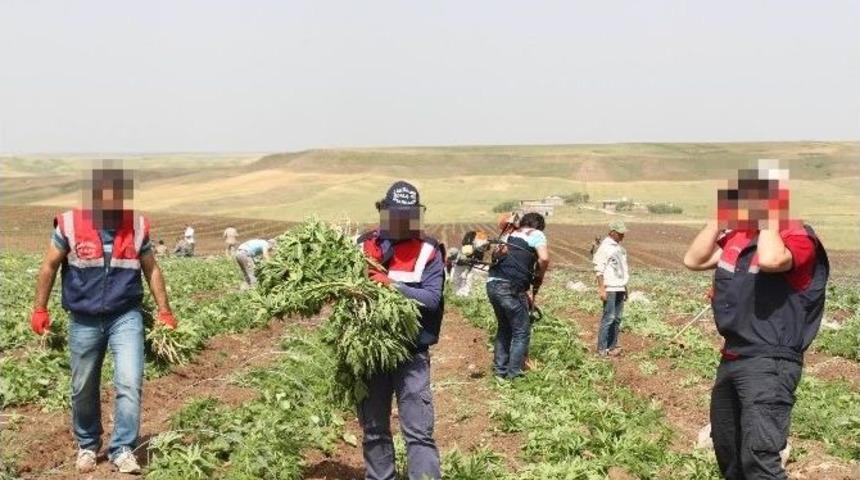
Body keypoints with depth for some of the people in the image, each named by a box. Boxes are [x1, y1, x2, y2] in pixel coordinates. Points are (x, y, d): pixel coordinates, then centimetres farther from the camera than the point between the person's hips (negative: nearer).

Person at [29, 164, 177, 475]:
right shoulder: (70, 224, -9)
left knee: (130, 382, -14)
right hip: (84, 321, 0)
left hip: (126, 317, 0)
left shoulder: (138, 226, -3)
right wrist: (40, 309, 3)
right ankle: (87, 446, 32)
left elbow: (151, 270, 8)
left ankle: (123, 449, -3)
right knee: (84, 389, 12)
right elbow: (49, 267, 3)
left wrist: (164, 312, 7)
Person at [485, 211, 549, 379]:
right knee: (521, 332, 6)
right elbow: (544, 258, -12)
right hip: (510, 288, -7)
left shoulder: (509, 234, 24)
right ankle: (513, 374, 5)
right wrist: (538, 279, 6)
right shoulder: (536, 234, 5)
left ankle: (499, 369, 24)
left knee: (504, 328, 22)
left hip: (492, 284, 7)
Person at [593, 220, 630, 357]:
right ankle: (602, 348, -6)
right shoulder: (604, 247, -9)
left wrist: (625, 287, 20)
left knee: (617, 318, 8)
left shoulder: (619, 247, 17)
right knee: (608, 318, -9)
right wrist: (601, 289, -17)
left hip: (620, 288, 8)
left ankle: (613, 347, 13)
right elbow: (599, 269, -12)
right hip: (610, 288, -8)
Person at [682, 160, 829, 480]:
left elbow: (769, 260, -33)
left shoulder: (798, 238, -13)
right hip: (732, 359, 9)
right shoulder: (735, 236, 11)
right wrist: (721, 217, 4)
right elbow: (694, 260, 8)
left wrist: (770, 217, -18)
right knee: (727, 450, 22)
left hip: (770, 362, -9)